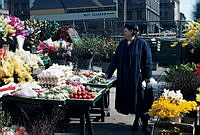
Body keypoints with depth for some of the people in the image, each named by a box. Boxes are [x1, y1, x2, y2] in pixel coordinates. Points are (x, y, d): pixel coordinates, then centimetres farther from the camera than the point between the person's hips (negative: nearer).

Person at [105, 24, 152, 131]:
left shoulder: (142, 43, -5)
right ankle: (137, 119, 22)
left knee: (137, 98, -1)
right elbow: (115, 59, 11)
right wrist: (108, 73, 9)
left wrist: (147, 76, -7)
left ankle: (138, 120, 18)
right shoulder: (122, 44, 10)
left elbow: (147, 60, -4)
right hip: (123, 77, 5)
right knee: (127, 97, 7)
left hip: (137, 77, -5)